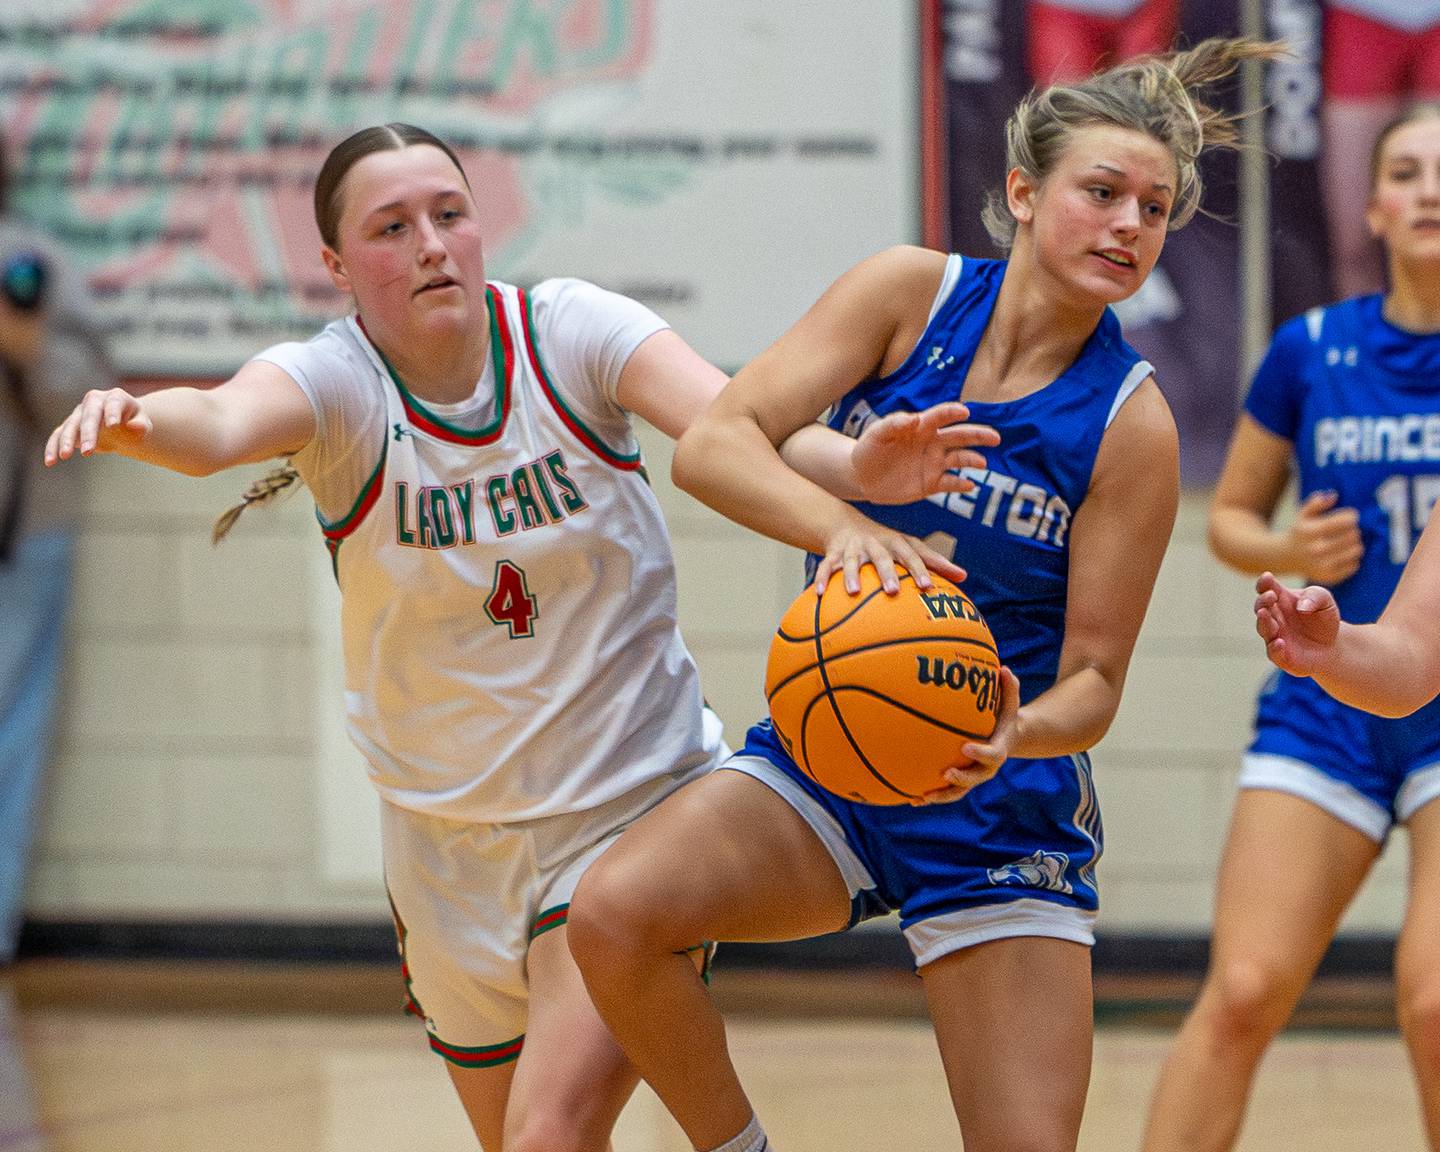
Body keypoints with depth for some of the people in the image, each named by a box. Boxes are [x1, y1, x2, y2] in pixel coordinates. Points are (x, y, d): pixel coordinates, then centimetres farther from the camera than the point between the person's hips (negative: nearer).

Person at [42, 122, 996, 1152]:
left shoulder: (571, 333, -12)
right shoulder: (333, 382, -13)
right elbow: (224, 422, -35)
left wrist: (856, 466, -48)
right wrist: (136, 422, -59)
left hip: (633, 806, -2)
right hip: (451, 841, 2)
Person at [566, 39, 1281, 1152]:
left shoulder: (1131, 423, -9)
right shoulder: (912, 292, -5)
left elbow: (1093, 682, -7)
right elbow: (712, 443, -14)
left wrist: (1013, 736, -31)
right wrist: (843, 525, -34)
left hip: (1001, 808, -1)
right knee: (615, 914, -25)